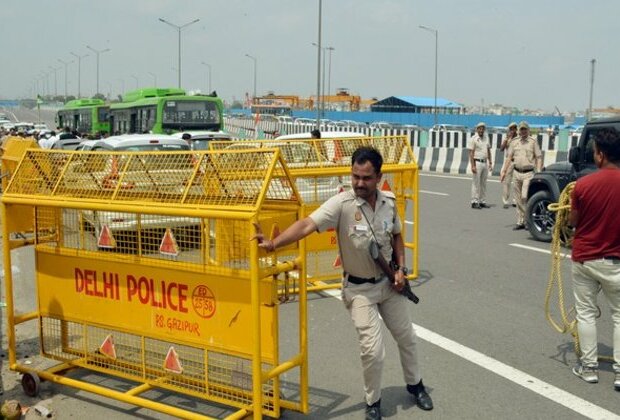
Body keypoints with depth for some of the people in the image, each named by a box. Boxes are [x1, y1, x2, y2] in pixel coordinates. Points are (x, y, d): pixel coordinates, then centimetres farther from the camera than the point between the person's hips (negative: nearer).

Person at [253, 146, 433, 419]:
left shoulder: (389, 201, -8)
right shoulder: (341, 204, -24)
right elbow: (307, 225, -37)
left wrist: (401, 269, -2)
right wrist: (273, 243, -51)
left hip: (388, 283, 5)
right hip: (359, 289, -5)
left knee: (406, 337, 19)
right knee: (373, 350, -9)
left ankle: (415, 385, 46)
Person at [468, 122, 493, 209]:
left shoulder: (486, 137, 12)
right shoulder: (473, 139, -7)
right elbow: (471, 153, -12)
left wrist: (490, 162, 12)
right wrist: (473, 166, -18)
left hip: (485, 163, 7)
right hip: (477, 163, -7)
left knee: (483, 183, 10)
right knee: (476, 183, -5)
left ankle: (482, 202, 15)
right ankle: (474, 202, -2)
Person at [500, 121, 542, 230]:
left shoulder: (533, 142, 0)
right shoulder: (514, 142, 11)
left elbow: (539, 158, -3)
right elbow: (509, 157, 13)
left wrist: (538, 172, -13)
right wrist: (503, 171, 5)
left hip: (528, 173, -4)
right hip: (517, 172, 4)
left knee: (525, 196, -15)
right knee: (518, 199, 7)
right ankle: (520, 222, 14)